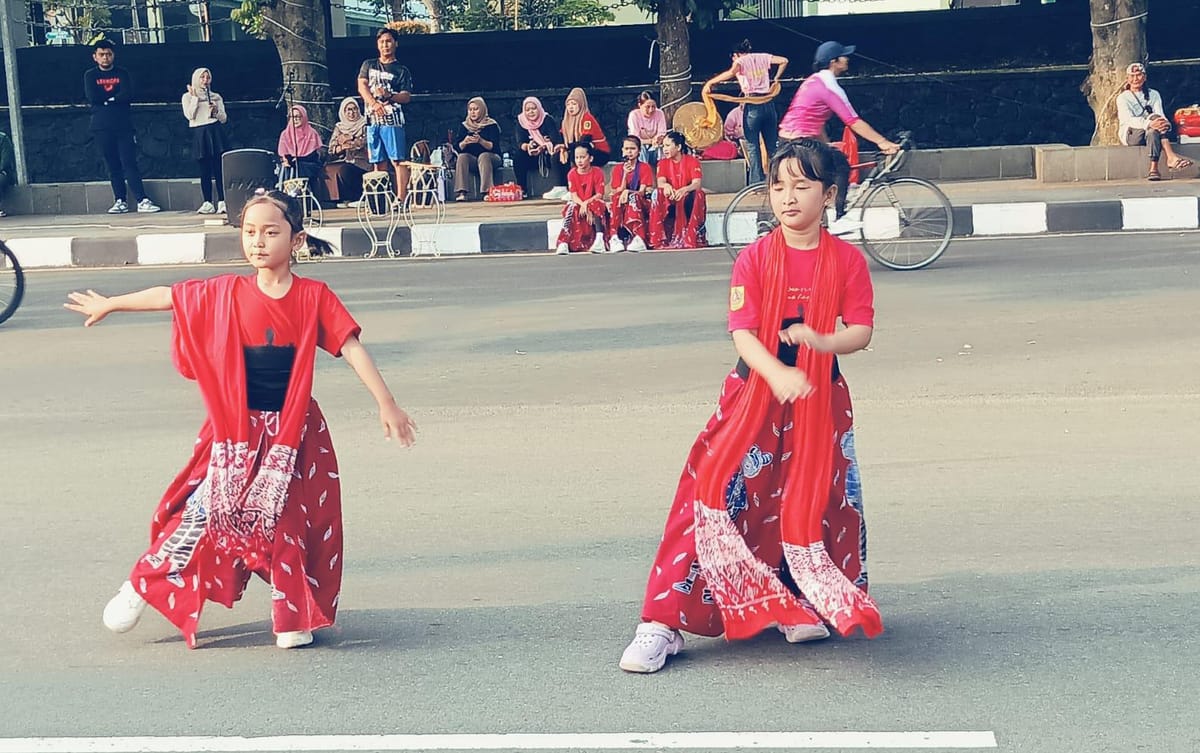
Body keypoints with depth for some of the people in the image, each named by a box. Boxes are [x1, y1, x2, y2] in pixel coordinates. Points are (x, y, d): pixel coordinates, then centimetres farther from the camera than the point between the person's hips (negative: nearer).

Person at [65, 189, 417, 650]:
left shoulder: (314, 297, -8)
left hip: (294, 431, -1)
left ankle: (294, 618, 16)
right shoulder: (226, 294, -3)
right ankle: (141, 588, 16)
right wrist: (108, 305, 18)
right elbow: (167, 296, 7)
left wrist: (386, 405, -19)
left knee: (290, 518, 3)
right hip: (236, 430, 1)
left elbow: (353, 350, -12)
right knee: (206, 509, 0)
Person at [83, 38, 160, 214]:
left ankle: (142, 201, -13)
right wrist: (116, 96, -2)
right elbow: (92, 97, -6)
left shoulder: (122, 74, 10)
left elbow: (128, 95, -6)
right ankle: (120, 201, 8)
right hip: (102, 128, 1)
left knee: (130, 163, -8)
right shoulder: (90, 76, 10)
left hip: (124, 126, -1)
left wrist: (106, 98, -9)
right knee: (113, 166, 3)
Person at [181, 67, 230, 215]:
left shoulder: (216, 97, 16)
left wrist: (216, 112, -7)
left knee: (220, 168, -7)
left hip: (216, 133, 1)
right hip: (199, 134, -1)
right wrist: (195, 97, -3)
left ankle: (222, 202, -8)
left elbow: (224, 118, 13)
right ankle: (208, 203, 3)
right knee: (205, 170, -2)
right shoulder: (188, 96, 10)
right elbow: (189, 115, -4)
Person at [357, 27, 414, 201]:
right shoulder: (368, 65, 18)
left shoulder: (401, 71, 8)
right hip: (373, 119, 4)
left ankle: (401, 198, -16)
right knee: (378, 162, 4)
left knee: (398, 160, -11)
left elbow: (407, 96, -1)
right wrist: (374, 104, -12)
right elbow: (362, 86, 5)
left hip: (393, 119, -3)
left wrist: (389, 96, -20)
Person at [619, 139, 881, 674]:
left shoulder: (846, 260, -1)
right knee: (714, 493, -9)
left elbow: (862, 330, -3)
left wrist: (823, 341, -25)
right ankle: (665, 621, -7)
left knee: (812, 503, 6)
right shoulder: (755, 258, -5)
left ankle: (802, 607, 28)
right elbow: (742, 332, -12)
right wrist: (778, 374, -30)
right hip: (755, 392, -1)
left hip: (821, 399, 1)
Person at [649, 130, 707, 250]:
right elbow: (660, 182, -12)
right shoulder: (663, 163, 6)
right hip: (669, 201, 2)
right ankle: (659, 240, -32)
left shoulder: (692, 161, -2)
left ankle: (691, 239, -33)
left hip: (688, 200, -2)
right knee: (657, 194, -28)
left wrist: (684, 190, -41)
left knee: (698, 194, -34)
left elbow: (697, 184, -18)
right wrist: (666, 186, -38)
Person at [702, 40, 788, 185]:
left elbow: (731, 72, -21)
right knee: (772, 144, 10)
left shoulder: (740, 61, 0)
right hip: (768, 104, 5)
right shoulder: (762, 57, 13)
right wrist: (776, 78, 19)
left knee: (752, 146, -1)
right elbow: (783, 61, 6)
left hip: (752, 106, -5)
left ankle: (757, 182, -7)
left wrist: (709, 82, -16)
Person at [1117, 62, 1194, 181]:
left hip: (1151, 132, 3)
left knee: (1152, 132, -36)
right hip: (1130, 135, -3)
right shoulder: (1123, 98, 3)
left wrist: (1165, 123, -28)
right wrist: (1149, 124, -35)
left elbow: (1161, 115, -1)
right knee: (1154, 117, -31)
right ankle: (1171, 157, -47)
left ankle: (1154, 169, -53)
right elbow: (1129, 120, -15)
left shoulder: (1154, 95, 15)